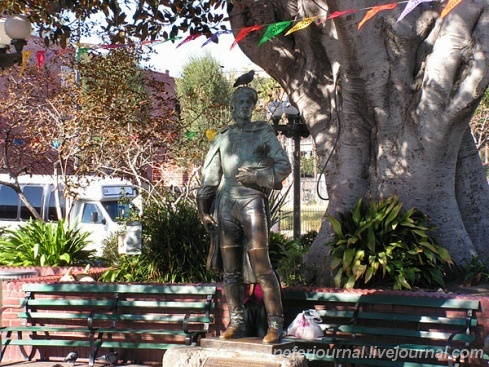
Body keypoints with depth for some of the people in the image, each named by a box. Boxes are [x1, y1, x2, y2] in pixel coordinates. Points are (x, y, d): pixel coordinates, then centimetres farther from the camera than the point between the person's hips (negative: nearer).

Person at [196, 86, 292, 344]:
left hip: (253, 200, -4)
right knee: (230, 269, 3)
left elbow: (284, 166, 5)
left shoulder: (264, 133, 10)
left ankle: (275, 324, -6)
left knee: (261, 267, -11)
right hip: (225, 203, 4)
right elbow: (209, 176, 18)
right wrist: (204, 209, 11)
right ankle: (236, 323, 9)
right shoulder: (222, 137, 18)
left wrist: (257, 176, -9)